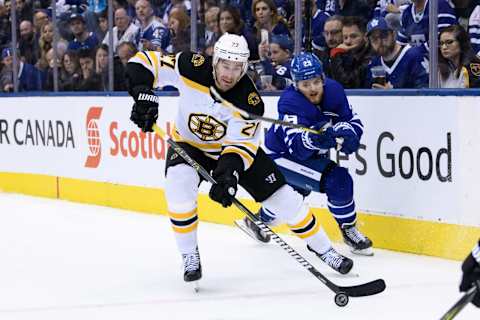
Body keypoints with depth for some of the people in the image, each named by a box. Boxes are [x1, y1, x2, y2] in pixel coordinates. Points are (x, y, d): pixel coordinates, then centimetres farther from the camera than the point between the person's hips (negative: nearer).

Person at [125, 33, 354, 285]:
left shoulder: (250, 101, -28)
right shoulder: (192, 68, -27)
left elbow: (239, 145, -29)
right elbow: (143, 63, -21)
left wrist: (228, 174, -47)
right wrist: (144, 95, -38)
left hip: (236, 145, 0)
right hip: (188, 144, 0)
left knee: (281, 196, -4)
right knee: (178, 185, -31)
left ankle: (322, 247, 17)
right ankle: (189, 257, -14)